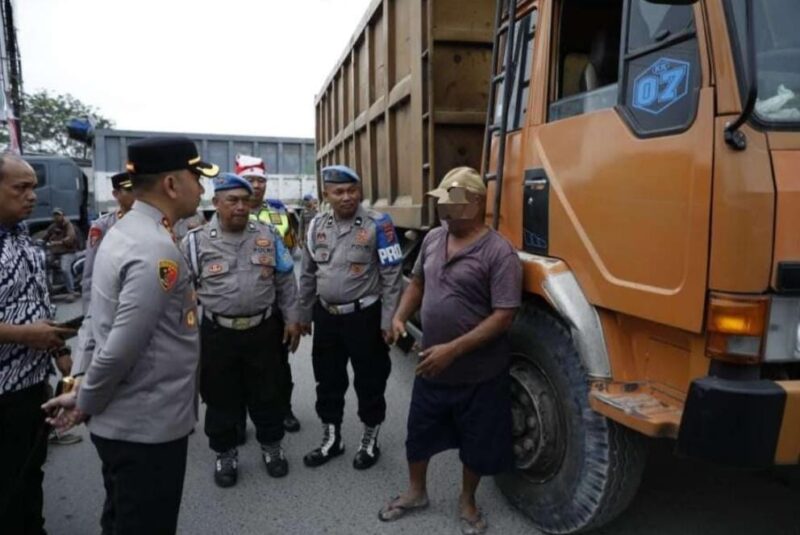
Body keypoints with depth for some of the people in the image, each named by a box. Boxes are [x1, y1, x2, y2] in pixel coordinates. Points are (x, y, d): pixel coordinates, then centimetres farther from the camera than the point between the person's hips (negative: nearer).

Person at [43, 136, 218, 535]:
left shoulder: (121, 233, 7)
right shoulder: (158, 251, -25)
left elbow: (102, 322, 11)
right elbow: (122, 348, -26)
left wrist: (84, 388, 11)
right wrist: (85, 404, -11)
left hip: (122, 421, 9)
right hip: (148, 427, -9)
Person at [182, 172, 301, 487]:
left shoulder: (268, 236, 2)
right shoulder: (196, 242, -4)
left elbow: (285, 282, 7)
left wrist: (292, 319, 4)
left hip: (264, 329, 1)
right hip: (218, 333, -1)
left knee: (268, 393, 13)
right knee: (221, 398, 12)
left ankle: (271, 446, 34)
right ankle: (225, 454, 32)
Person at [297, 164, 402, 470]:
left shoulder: (377, 225, -11)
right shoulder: (317, 226, 5)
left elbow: (391, 276, -10)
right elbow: (308, 275, 14)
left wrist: (388, 321, -13)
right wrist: (304, 315, 15)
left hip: (364, 315, -5)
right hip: (326, 315, 5)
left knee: (369, 382, 8)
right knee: (328, 380, 16)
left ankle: (370, 441, 28)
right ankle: (331, 439, 35)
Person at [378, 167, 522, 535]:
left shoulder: (498, 251, -19)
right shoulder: (433, 239, 1)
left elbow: (503, 316, -21)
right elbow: (418, 282, 16)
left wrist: (453, 349, -25)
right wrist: (400, 316, -2)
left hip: (479, 374, -5)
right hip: (431, 367, 5)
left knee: (477, 444, 15)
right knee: (420, 432, 20)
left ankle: (467, 502, 40)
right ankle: (415, 491, 44)